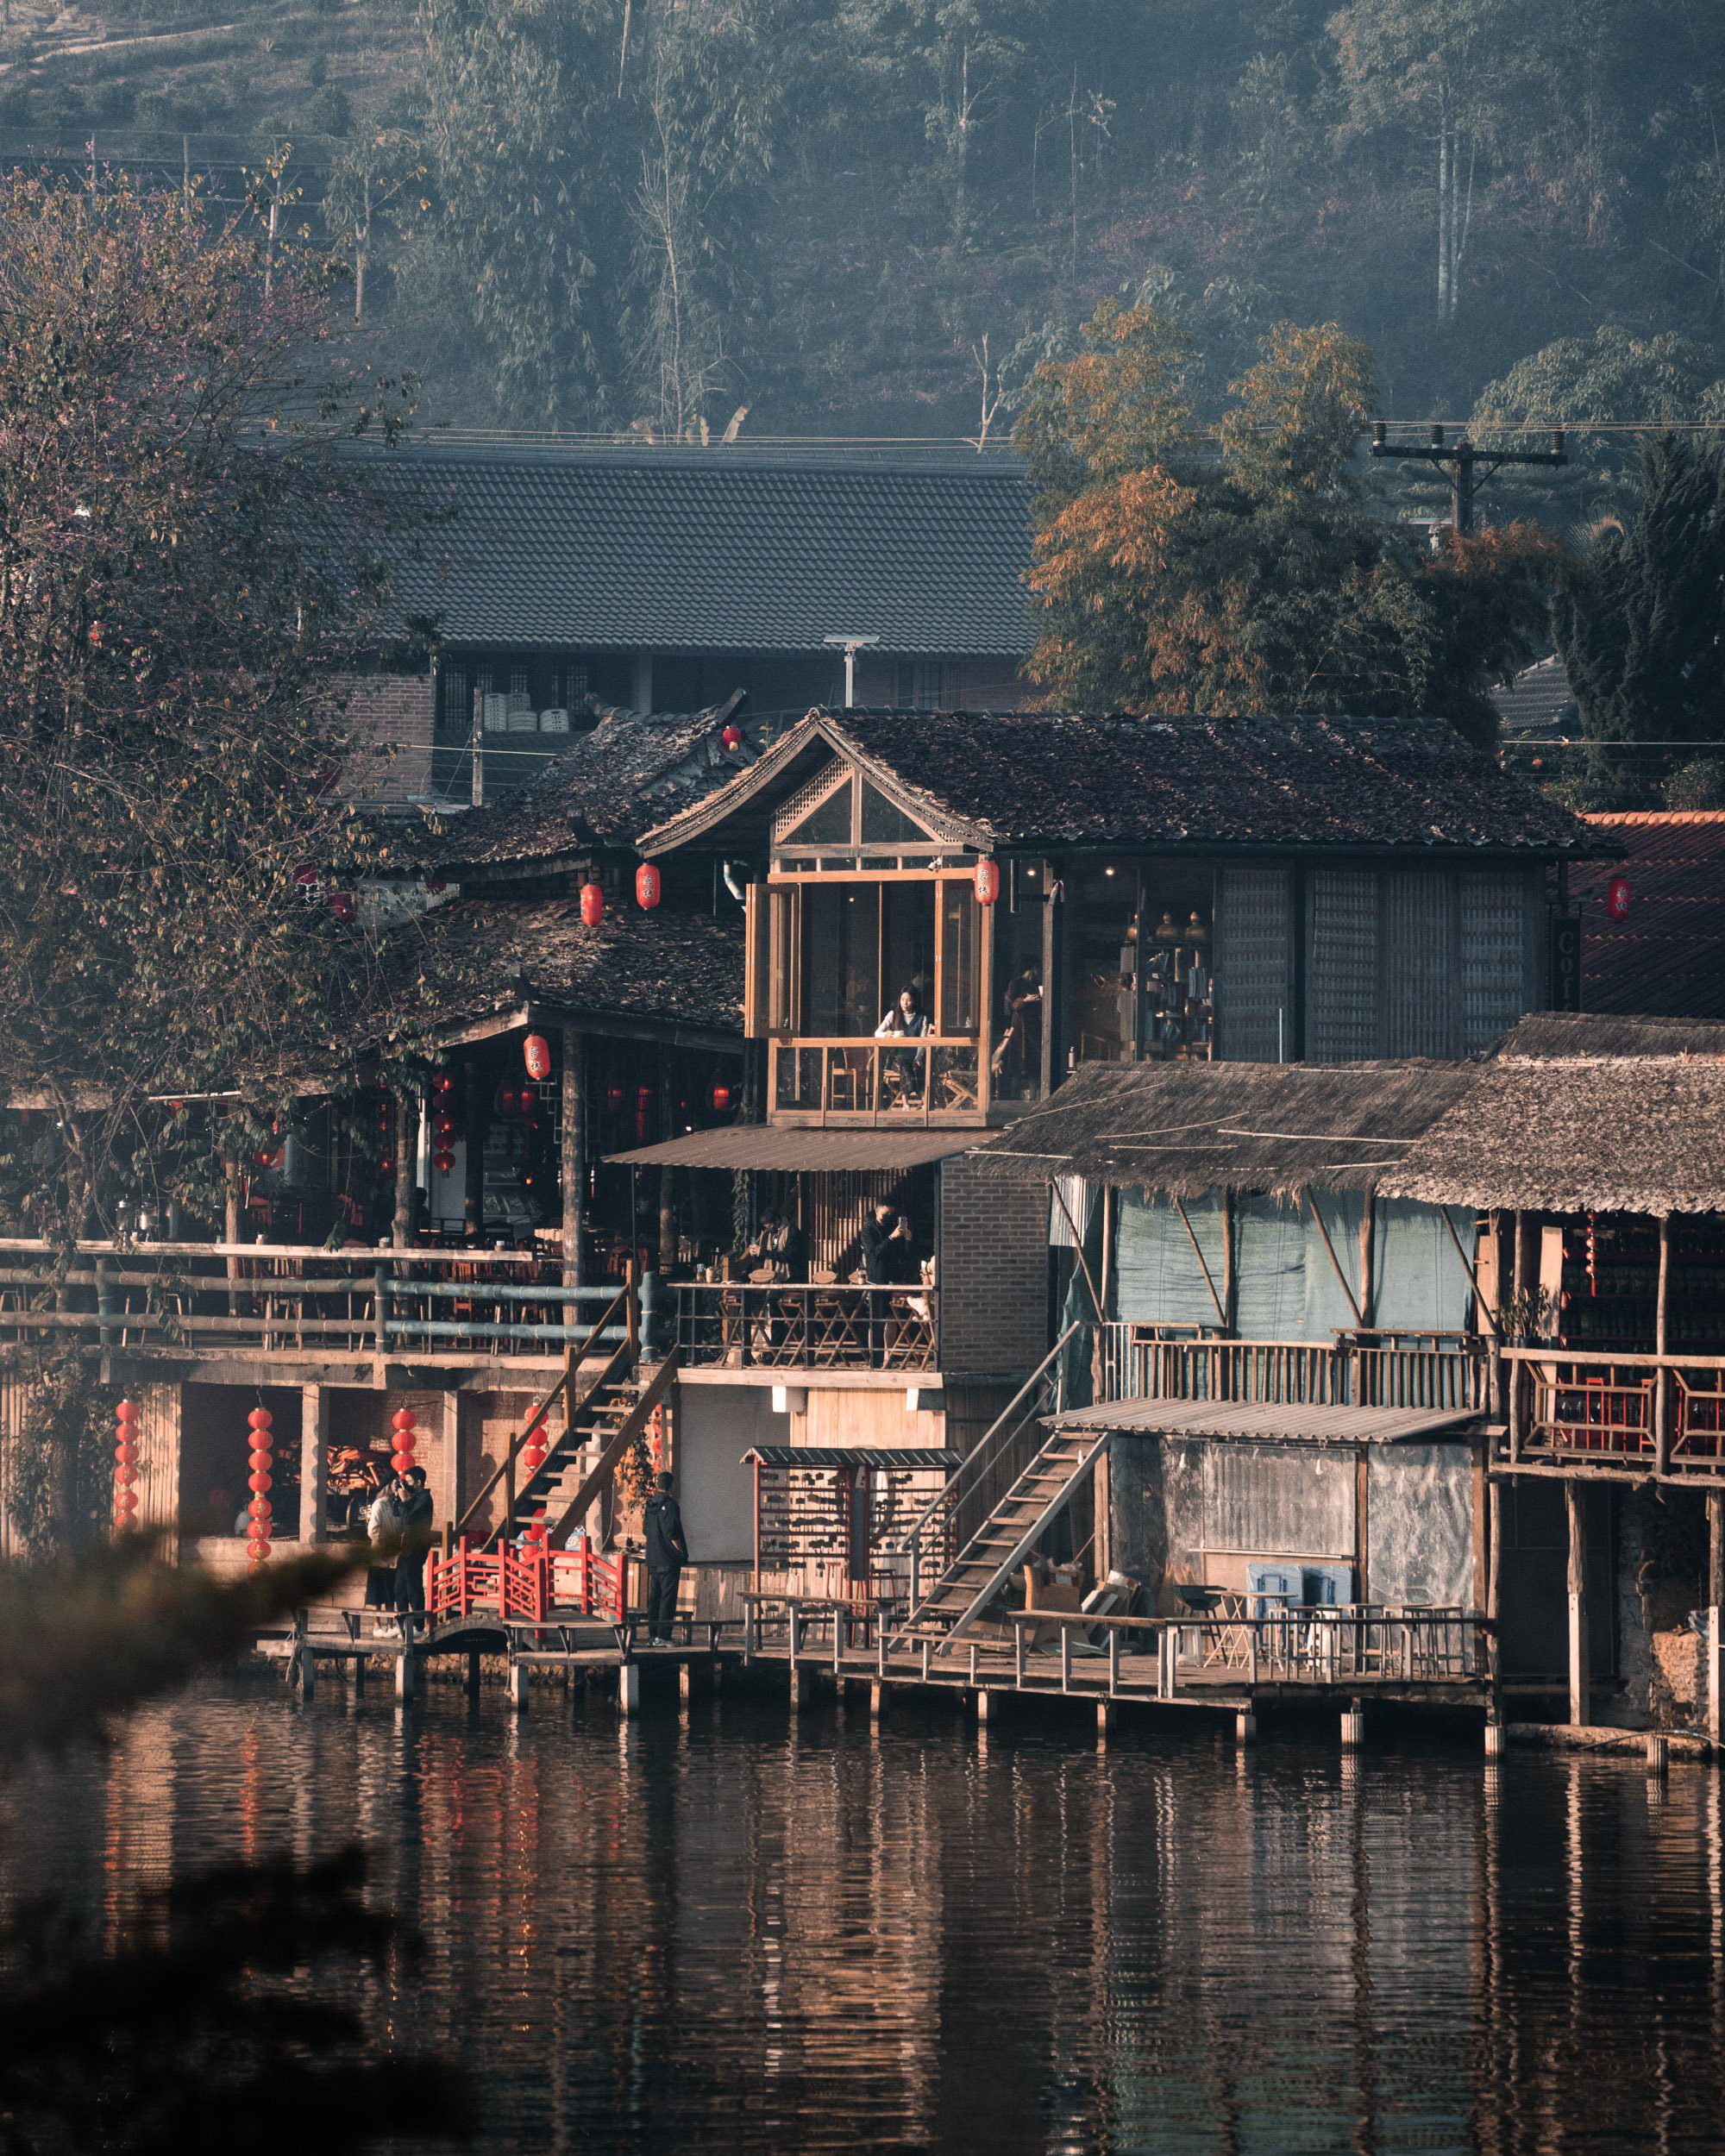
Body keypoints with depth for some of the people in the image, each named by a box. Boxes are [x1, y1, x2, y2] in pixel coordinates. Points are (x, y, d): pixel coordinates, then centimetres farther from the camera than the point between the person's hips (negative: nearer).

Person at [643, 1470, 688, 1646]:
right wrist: (681, 1552, -7)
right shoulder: (670, 1505, -13)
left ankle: (652, 1635, 13)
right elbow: (672, 1533, -18)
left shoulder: (650, 1505, 8)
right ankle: (662, 1636, -7)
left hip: (653, 1559, 7)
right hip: (669, 1559, -7)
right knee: (667, 1597, -4)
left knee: (654, 1597, 12)